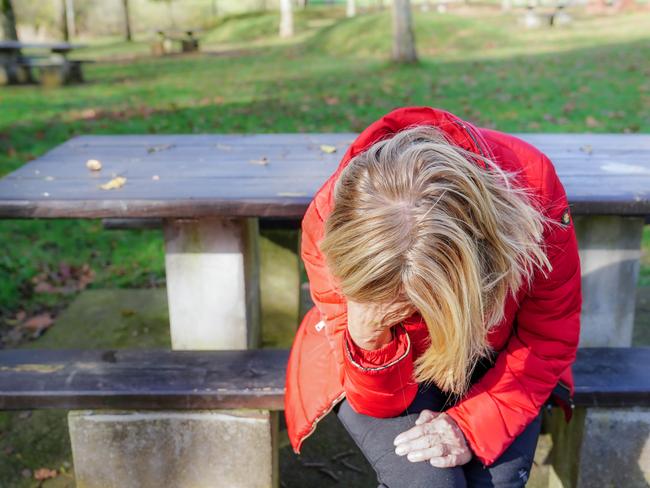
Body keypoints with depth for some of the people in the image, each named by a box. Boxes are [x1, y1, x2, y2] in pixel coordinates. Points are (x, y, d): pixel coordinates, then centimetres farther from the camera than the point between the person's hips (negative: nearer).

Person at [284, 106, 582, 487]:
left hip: (488, 362, 1)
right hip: (382, 377, 0)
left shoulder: (532, 186, -29)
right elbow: (382, 403, -19)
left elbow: (550, 335, -15)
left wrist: (472, 426, -25)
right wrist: (371, 347, -42)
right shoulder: (332, 226, -29)